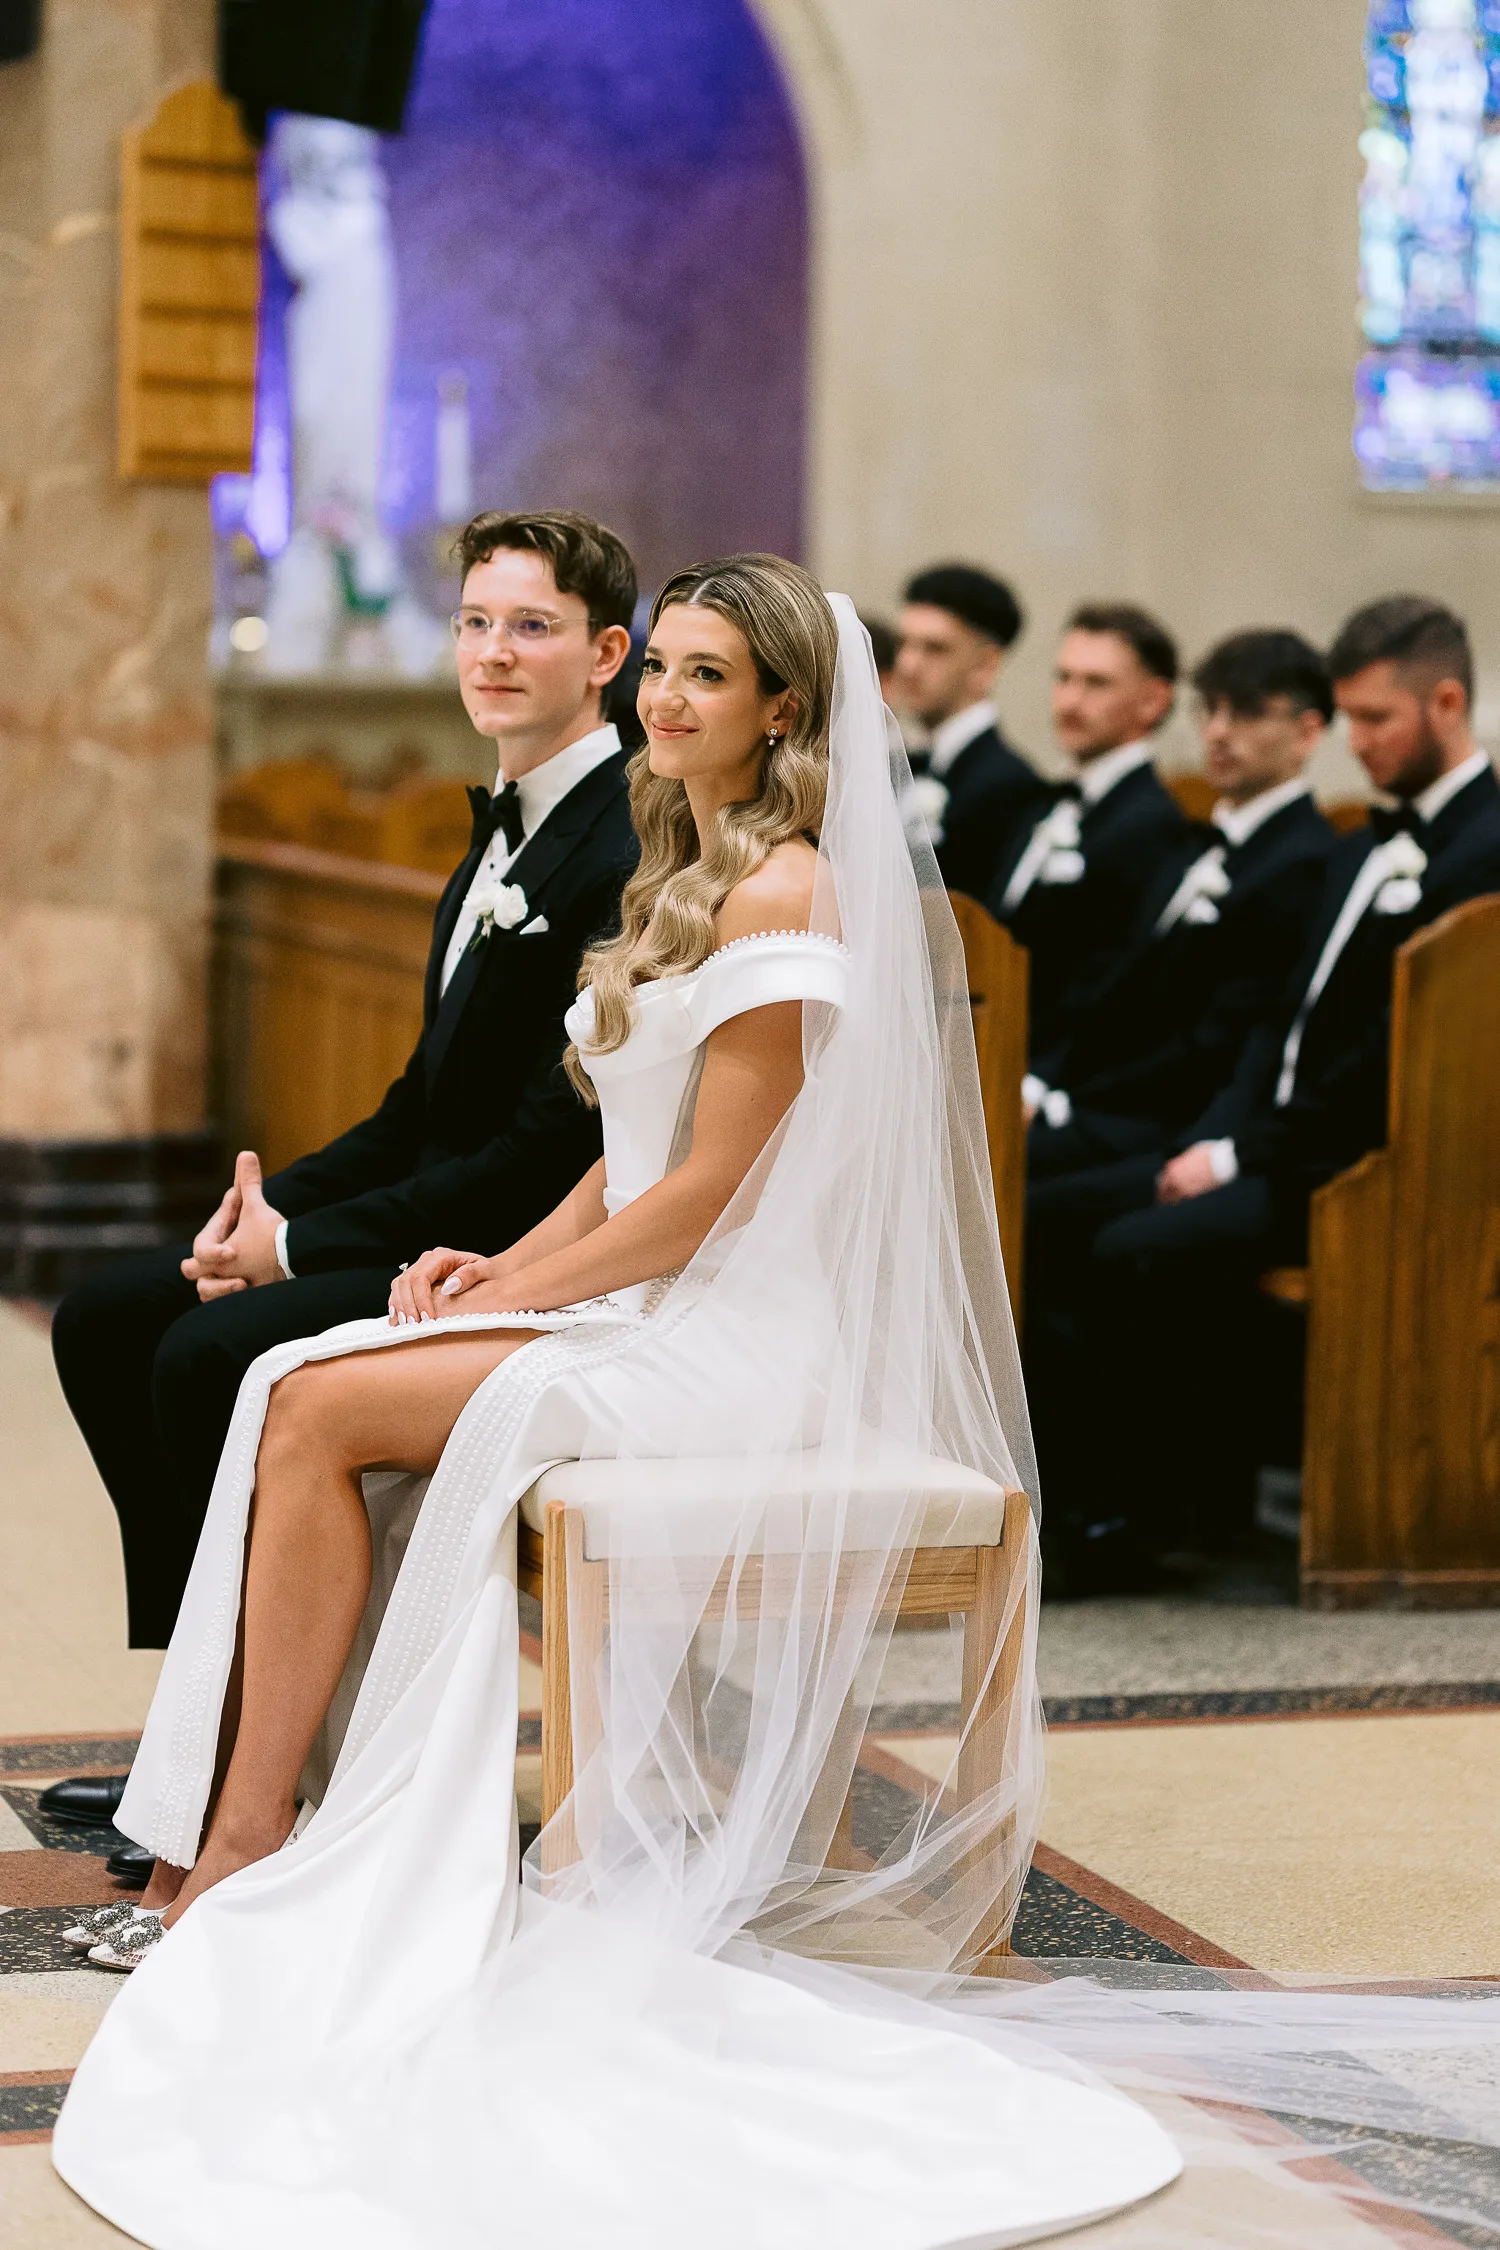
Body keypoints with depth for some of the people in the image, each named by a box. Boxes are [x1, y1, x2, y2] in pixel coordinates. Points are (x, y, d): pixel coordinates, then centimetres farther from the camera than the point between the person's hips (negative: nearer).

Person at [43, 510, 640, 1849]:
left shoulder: (626, 853, -18)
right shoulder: (507, 829, 15)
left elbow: (555, 1143, -22)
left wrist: (304, 1244, -17)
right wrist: (279, 1200, 0)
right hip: (442, 1227, 10)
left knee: (214, 1355, -24)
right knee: (106, 1320, 5)